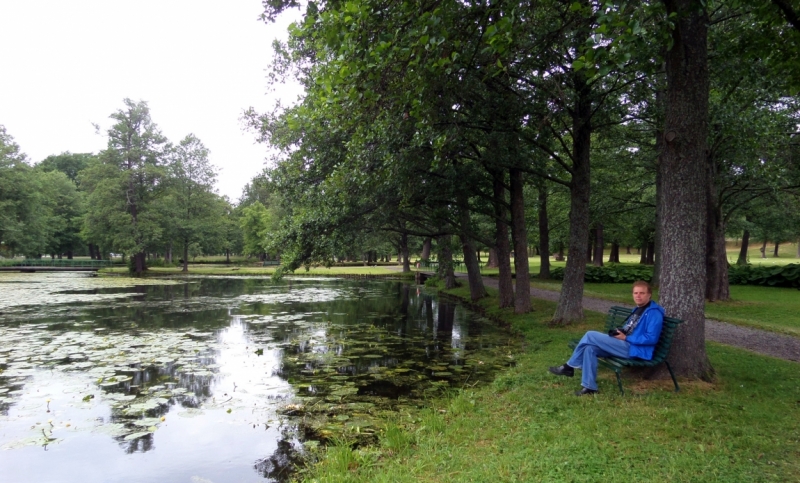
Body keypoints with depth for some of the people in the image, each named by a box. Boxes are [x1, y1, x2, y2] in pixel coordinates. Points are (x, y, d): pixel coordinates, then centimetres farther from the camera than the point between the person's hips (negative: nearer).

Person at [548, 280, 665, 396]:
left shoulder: (654, 313, -11)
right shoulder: (638, 309, 19)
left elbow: (651, 338, -20)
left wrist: (625, 338, -16)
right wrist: (619, 332, 6)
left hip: (635, 349, -10)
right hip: (627, 345, 10)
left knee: (590, 336, -18)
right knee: (590, 348, -10)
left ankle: (569, 367, -6)